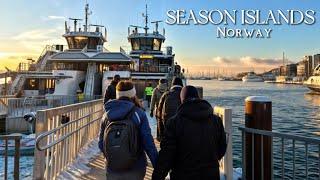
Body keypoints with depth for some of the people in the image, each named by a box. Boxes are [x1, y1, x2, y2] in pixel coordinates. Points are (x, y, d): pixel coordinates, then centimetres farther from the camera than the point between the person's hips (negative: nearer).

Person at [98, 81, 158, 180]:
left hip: (112, 170, 2)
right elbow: (148, 143, -16)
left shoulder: (107, 115, -3)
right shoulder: (139, 114, -13)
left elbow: (101, 144, 2)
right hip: (135, 169, -2)